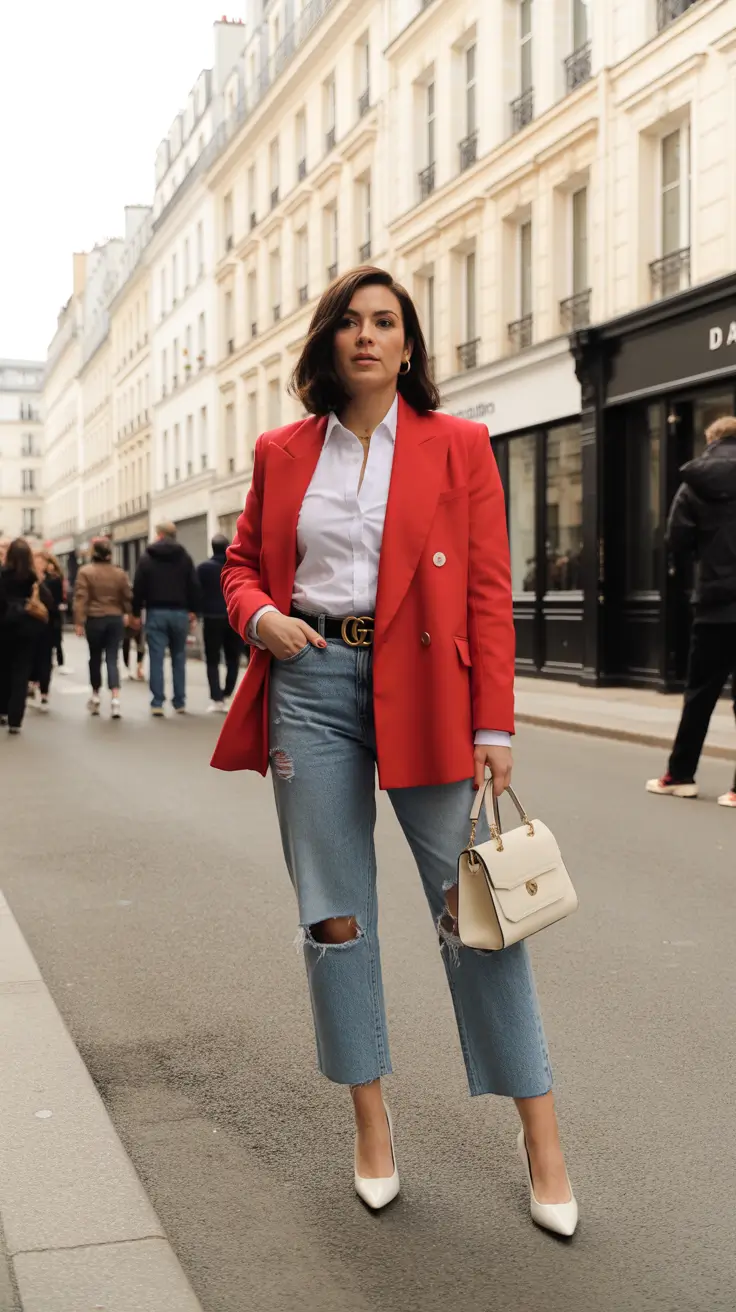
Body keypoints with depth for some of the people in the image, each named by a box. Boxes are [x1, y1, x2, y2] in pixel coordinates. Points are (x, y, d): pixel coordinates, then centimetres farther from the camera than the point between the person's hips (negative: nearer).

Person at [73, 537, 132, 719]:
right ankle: (115, 699, -16)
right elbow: (127, 597, 10)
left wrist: (79, 622, -10)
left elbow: (81, 598, -12)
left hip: (95, 620, -2)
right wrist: (126, 614, 27)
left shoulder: (86, 572, -7)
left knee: (95, 658, 13)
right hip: (115, 620, 2)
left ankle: (96, 696, 26)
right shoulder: (120, 573, 3)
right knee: (112, 659, -1)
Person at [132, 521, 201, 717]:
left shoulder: (147, 557, 1)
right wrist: (193, 610, 10)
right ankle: (179, 702, 11)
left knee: (157, 658, -2)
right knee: (179, 658, 10)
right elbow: (194, 586, 3)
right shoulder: (184, 556, 4)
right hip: (179, 613, 1)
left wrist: (136, 612, 7)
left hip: (156, 613, -1)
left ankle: (157, 703, -6)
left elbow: (138, 588, 0)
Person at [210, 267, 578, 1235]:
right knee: (335, 916, 6)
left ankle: (540, 1133, 11)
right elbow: (243, 563, 19)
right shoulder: (282, 454, 10)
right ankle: (371, 1124, 22)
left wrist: (493, 726, -8)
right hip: (310, 684, 3)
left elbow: (489, 590, -2)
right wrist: (261, 617, -5)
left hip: (420, 688, -2)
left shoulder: (458, 447, 2)